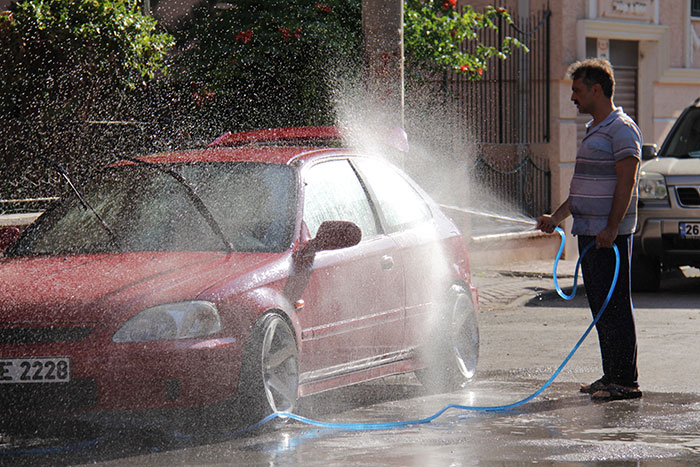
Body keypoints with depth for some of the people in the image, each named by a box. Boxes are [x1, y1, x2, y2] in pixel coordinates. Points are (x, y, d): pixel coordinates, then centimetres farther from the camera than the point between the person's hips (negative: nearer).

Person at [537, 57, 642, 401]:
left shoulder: (622, 129, -11)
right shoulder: (593, 130, 20)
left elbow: (626, 183, -18)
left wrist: (611, 228, -23)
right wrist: (557, 217, 22)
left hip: (610, 235, -10)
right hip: (589, 232, 10)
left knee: (615, 305, -9)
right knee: (600, 305, 11)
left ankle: (626, 381, -8)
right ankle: (611, 376, 15)